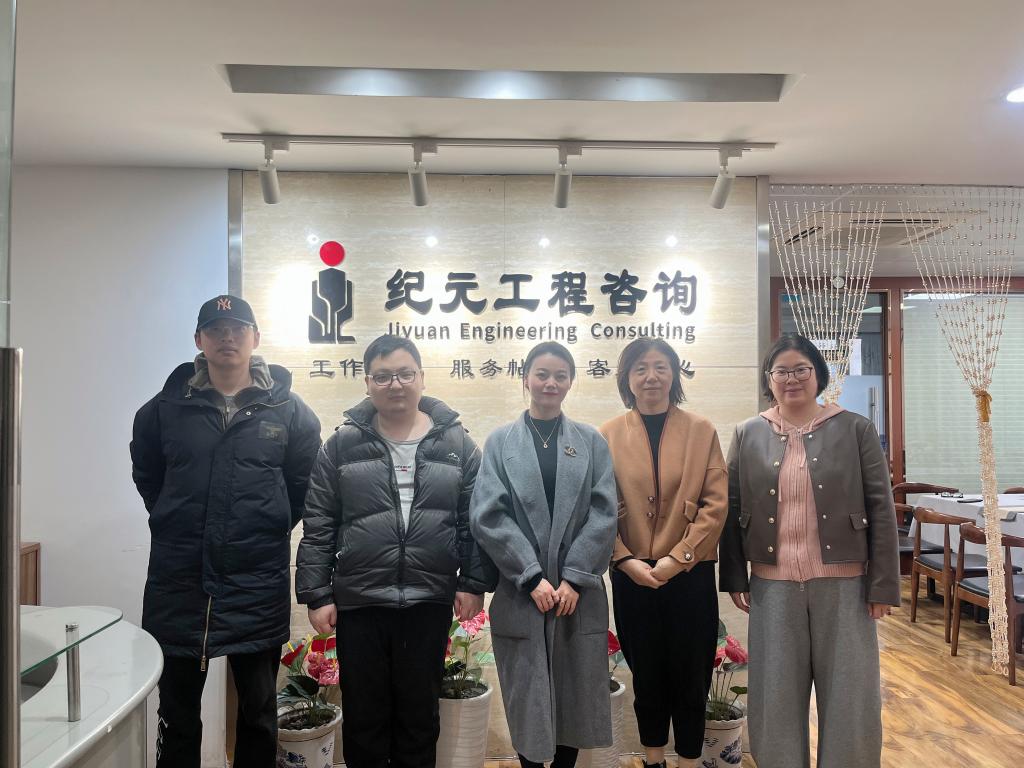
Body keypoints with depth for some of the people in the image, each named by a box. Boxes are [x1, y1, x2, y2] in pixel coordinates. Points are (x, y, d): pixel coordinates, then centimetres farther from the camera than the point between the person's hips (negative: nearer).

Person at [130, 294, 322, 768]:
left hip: (257, 583, -1)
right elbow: (146, 473, 15)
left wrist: (271, 528, 3)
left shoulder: (287, 409, -1)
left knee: (259, 713, 13)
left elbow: (304, 479, 7)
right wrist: (178, 524, 9)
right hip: (178, 582, 1)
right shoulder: (167, 407, 2)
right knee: (176, 715, 13)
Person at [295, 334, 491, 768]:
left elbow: (474, 519, 4)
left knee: (420, 714, 15)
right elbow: (318, 526, 1)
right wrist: (316, 595, -2)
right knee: (363, 715, 13)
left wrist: (472, 583, -1)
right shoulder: (343, 445, 0)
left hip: (429, 603, 0)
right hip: (358, 603, 0)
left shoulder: (455, 443, 2)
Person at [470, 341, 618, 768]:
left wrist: (575, 578, -10)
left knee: (576, 695, 9)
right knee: (526, 697, 6)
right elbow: (487, 516, -6)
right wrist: (533, 577, -12)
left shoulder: (592, 442, 6)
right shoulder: (500, 441, 2)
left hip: (579, 593, 1)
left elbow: (603, 515, -1)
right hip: (520, 593, -1)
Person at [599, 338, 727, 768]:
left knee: (691, 676, 9)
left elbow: (715, 503, -6)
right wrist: (626, 559, -12)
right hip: (632, 575, 1)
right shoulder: (609, 435, 1)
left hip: (690, 573, -1)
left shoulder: (701, 431, 0)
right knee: (646, 675, 14)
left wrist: (678, 557, -13)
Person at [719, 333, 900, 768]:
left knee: (849, 696, 9)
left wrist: (882, 585, -5)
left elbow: (881, 509, -1)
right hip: (772, 587, 1)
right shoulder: (748, 435, 4)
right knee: (777, 697, 11)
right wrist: (734, 578, 2)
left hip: (843, 584, -1)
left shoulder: (856, 429, 0)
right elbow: (732, 510, 6)